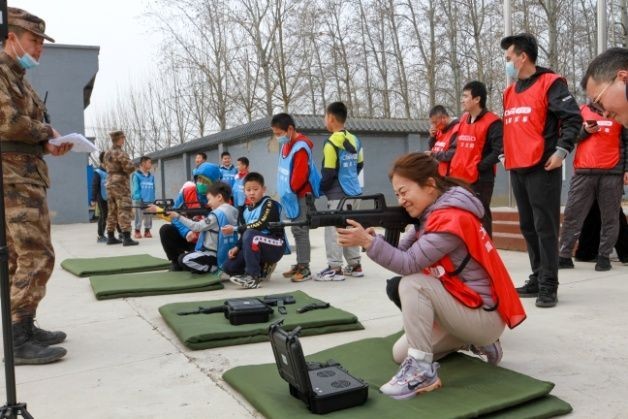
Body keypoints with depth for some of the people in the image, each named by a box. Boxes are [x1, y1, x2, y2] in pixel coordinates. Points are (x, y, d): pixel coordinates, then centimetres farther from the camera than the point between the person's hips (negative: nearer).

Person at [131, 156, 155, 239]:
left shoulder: (151, 176, 8)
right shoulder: (136, 175, -7)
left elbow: (153, 189, 11)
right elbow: (135, 188, -9)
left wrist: (153, 199, 7)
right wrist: (138, 198, -15)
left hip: (149, 201, 5)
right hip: (140, 201, -5)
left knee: (149, 218, 11)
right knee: (139, 217, 2)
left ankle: (147, 231, 22)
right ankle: (137, 231, 12)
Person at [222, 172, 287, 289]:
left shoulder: (269, 204, -11)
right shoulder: (245, 210, 11)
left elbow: (260, 225, -25)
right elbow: (244, 233, 12)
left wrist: (235, 229, -23)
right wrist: (237, 247, -7)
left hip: (275, 246, -7)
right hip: (257, 248, 7)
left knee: (250, 235, -35)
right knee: (228, 267, -8)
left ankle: (253, 277, -27)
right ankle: (263, 268, 9)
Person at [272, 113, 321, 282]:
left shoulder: (300, 148, -19)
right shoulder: (286, 145, 11)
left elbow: (300, 175, -24)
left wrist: (290, 190, -11)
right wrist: (286, 191, 10)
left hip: (301, 196, -10)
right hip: (292, 196, 10)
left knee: (300, 231, -8)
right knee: (296, 230, 14)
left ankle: (304, 268, -2)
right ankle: (300, 264, 23)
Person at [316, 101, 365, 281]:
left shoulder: (332, 143, -15)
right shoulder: (355, 140, 9)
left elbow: (329, 172, -16)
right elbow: (360, 165, 17)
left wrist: (321, 188, -1)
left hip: (337, 194, -8)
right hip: (352, 191, 8)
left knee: (334, 229, -3)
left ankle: (335, 268, -1)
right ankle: (355, 265, 21)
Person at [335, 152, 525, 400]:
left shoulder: (451, 219, -24)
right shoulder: (433, 213, 6)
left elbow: (409, 264, -29)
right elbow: (403, 250, -3)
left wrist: (367, 242, -36)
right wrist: (375, 238, -20)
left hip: (485, 315, -10)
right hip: (464, 306, 10)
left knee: (413, 284, -27)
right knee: (401, 354, 11)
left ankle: (422, 370, -19)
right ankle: (473, 342, 22)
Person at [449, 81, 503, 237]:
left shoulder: (492, 122, -10)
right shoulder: (463, 120, 15)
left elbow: (500, 152, -16)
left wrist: (479, 166, -18)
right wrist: (453, 167, 12)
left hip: (480, 180, -8)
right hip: (460, 179, 8)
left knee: (480, 219, -4)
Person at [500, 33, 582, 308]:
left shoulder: (550, 83, -4)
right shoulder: (510, 92, 18)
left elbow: (573, 118, -10)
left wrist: (561, 150, -19)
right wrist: (505, 154, 16)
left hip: (542, 168, -8)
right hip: (517, 169, 8)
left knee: (545, 227, -6)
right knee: (528, 227, 11)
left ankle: (548, 286, -1)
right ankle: (537, 278, 21)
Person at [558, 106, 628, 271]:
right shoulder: (581, 111, 13)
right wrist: (585, 131, -9)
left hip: (612, 173, -1)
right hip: (583, 172, 1)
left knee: (609, 217, 1)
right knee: (572, 215, -1)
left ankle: (604, 256, 9)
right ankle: (564, 256, 4)